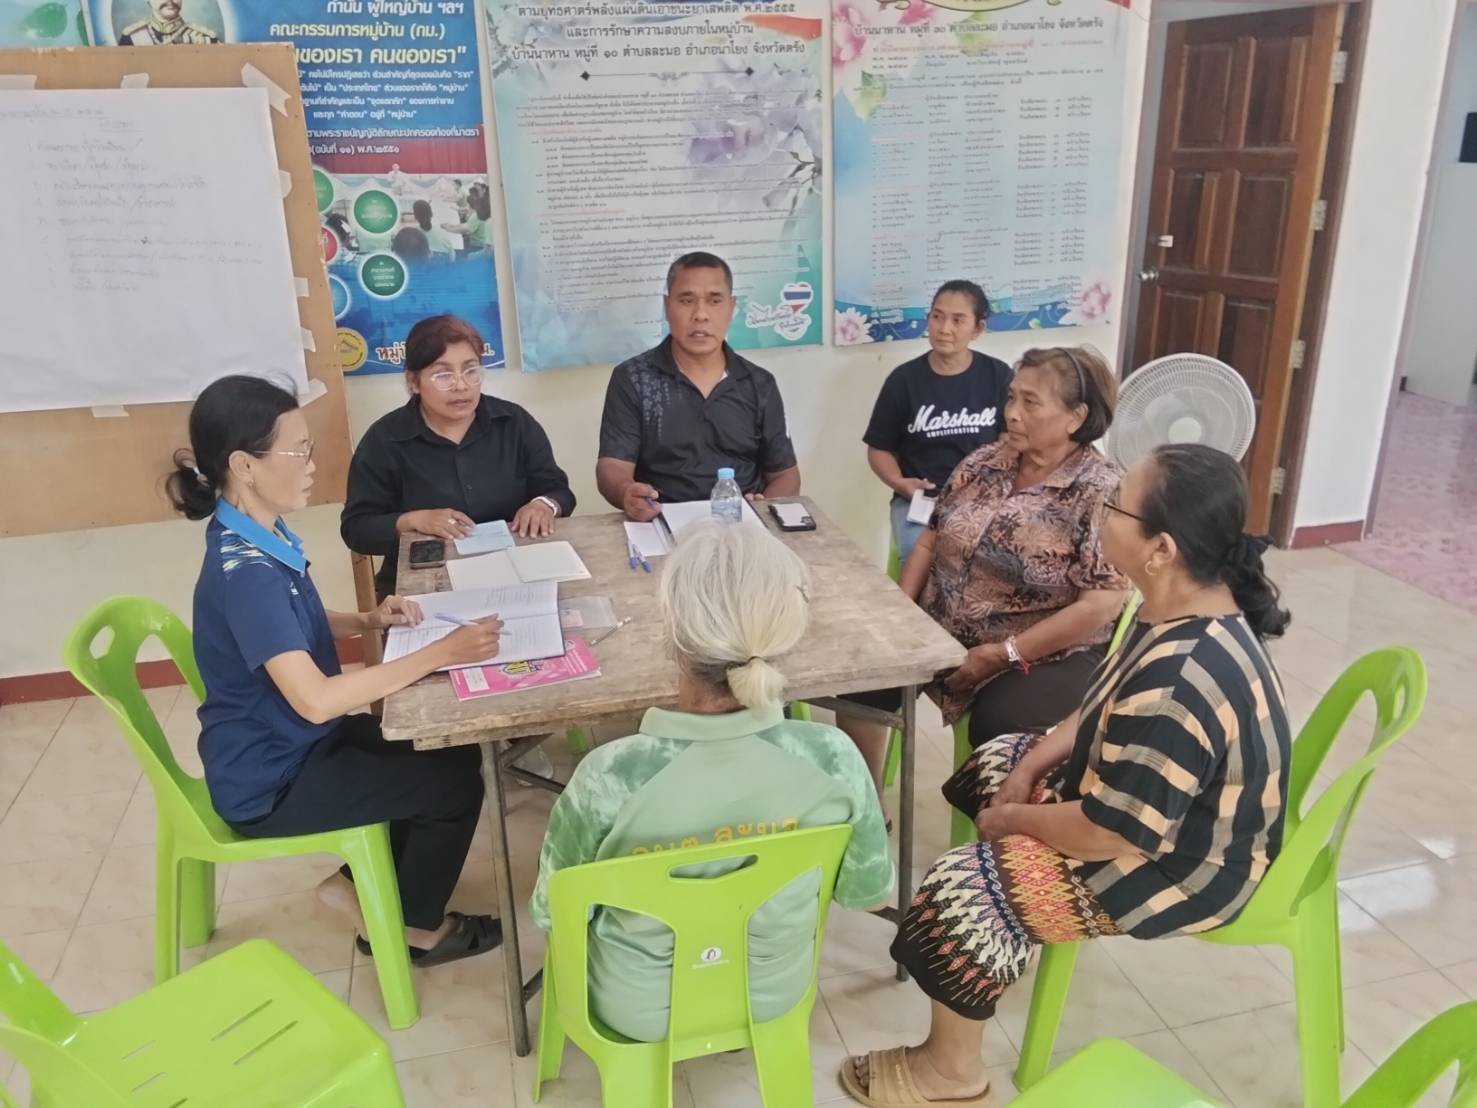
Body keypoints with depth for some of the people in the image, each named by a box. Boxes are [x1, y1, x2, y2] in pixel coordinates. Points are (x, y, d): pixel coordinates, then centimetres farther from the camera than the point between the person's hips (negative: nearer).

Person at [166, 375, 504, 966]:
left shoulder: (263, 538, -1)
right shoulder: (243, 571, -31)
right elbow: (316, 699, -37)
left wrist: (368, 621, -2)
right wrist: (441, 653, -35)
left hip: (296, 744, 9)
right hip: (270, 784, -9)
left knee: (450, 750, 12)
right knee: (455, 781, -5)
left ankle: (363, 882, 22)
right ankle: (417, 926, 18)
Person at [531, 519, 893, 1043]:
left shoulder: (611, 776, -35)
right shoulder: (832, 757, -28)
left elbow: (551, 914, -16)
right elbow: (869, 891, -9)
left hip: (639, 1010, -2)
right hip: (775, 991, 2)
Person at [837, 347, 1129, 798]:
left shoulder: (1100, 494, -14)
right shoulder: (985, 461, 4)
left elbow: (1102, 604, -20)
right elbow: (930, 541, 11)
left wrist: (1004, 654, -20)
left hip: (1046, 655, -5)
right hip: (940, 631, 6)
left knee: (996, 726, -31)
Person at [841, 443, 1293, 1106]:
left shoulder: (1177, 682, -37)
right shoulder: (1196, 609, -6)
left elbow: (1117, 835, -31)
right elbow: (1106, 713, 8)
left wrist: (1014, 818, -15)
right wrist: (1036, 762, -2)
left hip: (1180, 869, -10)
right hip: (1156, 802, 10)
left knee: (964, 889, -14)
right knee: (995, 765, 17)